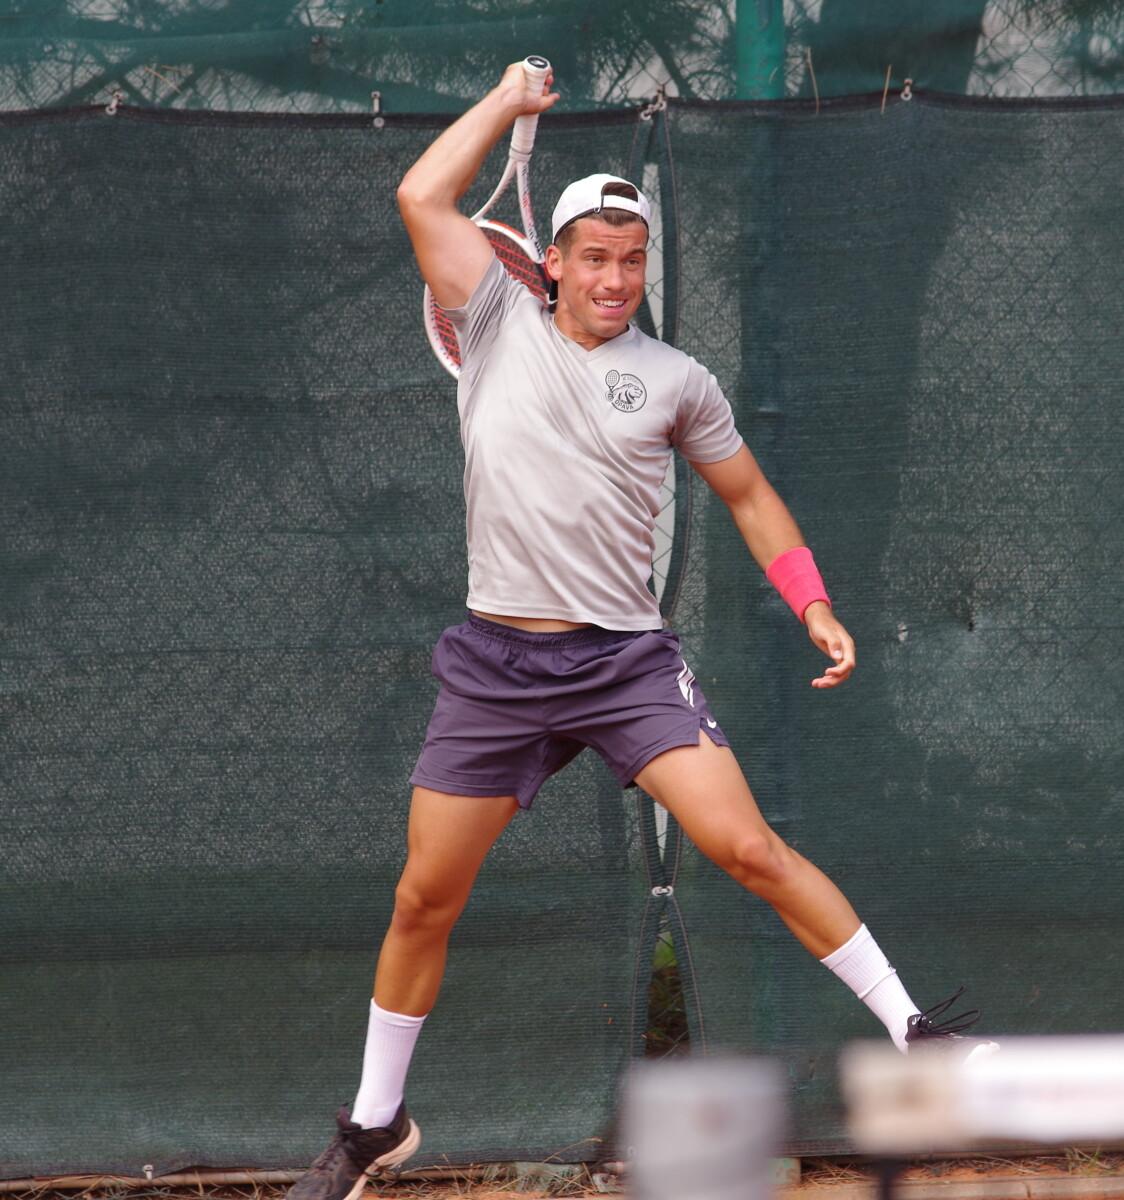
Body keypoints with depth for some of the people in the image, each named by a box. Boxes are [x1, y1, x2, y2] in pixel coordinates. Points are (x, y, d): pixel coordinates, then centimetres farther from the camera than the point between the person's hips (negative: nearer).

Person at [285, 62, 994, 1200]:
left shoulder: (675, 380, 5)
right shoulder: (499, 325, 3)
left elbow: (749, 495, 17)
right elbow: (421, 196, -5)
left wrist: (815, 608, 7)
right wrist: (511, 97, 4)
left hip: (626, 661, -1)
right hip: (494, 665, 1)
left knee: (748, 848, -14)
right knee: (423, 900, 4)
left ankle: (908, 1028, -5)